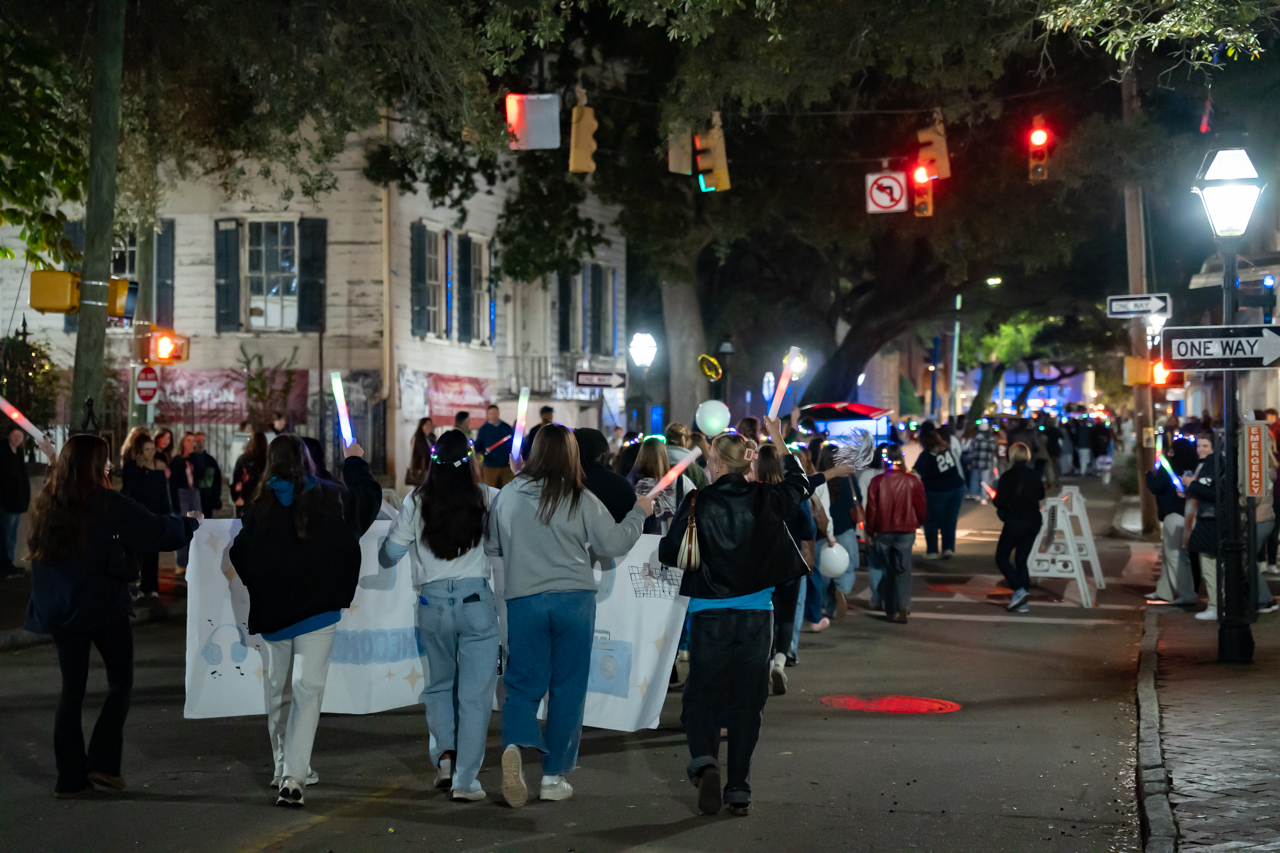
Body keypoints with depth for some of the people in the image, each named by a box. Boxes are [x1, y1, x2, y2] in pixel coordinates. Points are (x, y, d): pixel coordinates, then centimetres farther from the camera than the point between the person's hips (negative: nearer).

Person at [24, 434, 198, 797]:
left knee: (72, 689, 11)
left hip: (59, 610, 5)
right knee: (120, 682, 11)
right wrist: (191, 523, 11)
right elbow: (155, 531, -6)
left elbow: (38, 553, 12)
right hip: (103, 606, -5)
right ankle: (103, 763, 3)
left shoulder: (45, 505, 2)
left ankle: (71, 777, 11)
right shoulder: (109, 505, -12)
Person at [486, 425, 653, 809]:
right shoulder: (582, 501, -6)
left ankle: (514, 744, -21)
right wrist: (639, 512, 15)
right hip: (574, 600, -1)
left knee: (523, 682, 8)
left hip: (524, 600, 1)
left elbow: (492, 547, 11)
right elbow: (615, 543, 0)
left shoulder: (507, 497, 0)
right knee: (567, 689, 8)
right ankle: (553, 776, 11)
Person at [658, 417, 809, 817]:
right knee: (746, 701, 9)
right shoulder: (765, 499, -1)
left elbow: (670, 554, -5)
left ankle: (704, 761, -17)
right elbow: (798, 484, 20)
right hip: (757, 615, 2)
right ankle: (739, 790, 11)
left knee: (702, 695, 9)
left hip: (709, 615, -2)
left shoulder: (698, 504, -9)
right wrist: (778, 441, 31)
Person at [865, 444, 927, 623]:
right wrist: (919, 522, 23)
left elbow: (871, 508, -5)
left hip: (883, 531, 1)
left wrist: (870, 532, 7)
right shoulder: (912, 481, -8)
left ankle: (890, 609, 17)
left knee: (887, 570, 12)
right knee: (903, 569, 4)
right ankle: (903, 605, -15)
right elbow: (921, 507, 2)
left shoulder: (877, 481, -9)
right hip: (906, 531, -1)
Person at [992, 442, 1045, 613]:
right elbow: (1041, 495, 23)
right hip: (1033, 522, 6)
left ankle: (1019, 589, -12)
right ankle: (1021, 602, 7)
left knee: (1001, 557, 6)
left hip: (1015, 522, -6)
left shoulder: (1008, 476, -12)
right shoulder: (1034, 476, 5)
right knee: (1021, 560, 11)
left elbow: (999, 501, -12)